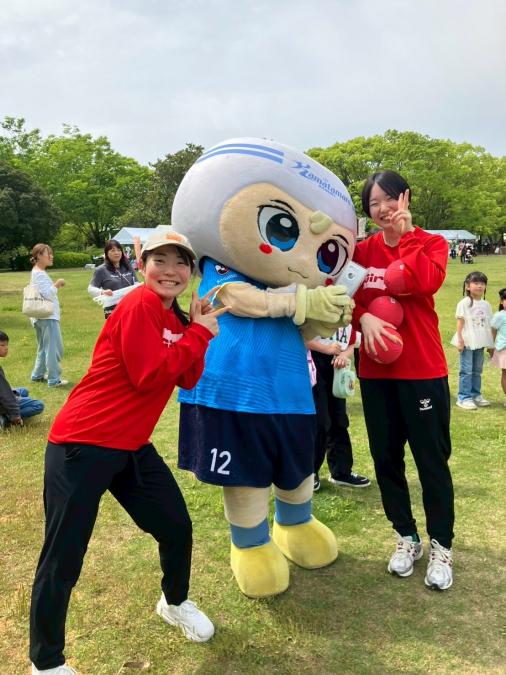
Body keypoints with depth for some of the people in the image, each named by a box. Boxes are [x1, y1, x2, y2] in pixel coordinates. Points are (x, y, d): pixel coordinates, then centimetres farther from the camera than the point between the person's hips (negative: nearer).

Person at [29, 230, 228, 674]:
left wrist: (198, 330, -6)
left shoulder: (176, 317, 10)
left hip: (131, 447, 9)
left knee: (177, 526, 15)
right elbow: (150, 376, -23)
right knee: (62, 559, 0)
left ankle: (175, 604, 43)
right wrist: (200, 334, -14)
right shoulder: (139, 306, -17)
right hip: (82, 446, -8)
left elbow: (189, 380, 7)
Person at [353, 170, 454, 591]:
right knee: (386, 458, 11)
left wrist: (406, 235, -13)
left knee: (432, 459, 4)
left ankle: (441, 546, 21)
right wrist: (364, 317, -21)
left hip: (424, 370, -3)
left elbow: (425, 282, -20)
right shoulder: (361, 251, 7)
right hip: (375, 372, 3)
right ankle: (407, 537, 29)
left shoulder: (432, 243, 0)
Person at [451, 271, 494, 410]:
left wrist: (491, 343, 13)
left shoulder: (486, 305, 10)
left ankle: (475, 395, 23)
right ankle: (463, 398, 2)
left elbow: (488, 325, 12)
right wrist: (460, 340, -14)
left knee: (477, 370, 13)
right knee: (466, 370, -3)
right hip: (467, 341, -5)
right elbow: (460, 322, -8)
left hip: (480, 342, 5)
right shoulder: (464, 303, -7)